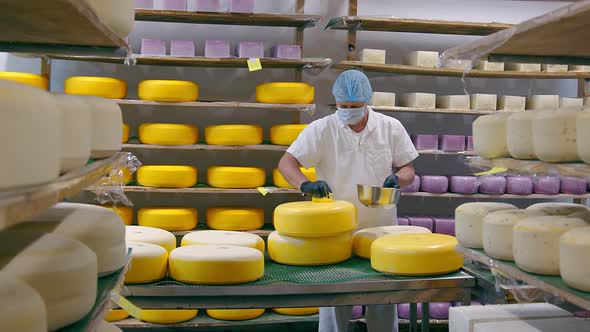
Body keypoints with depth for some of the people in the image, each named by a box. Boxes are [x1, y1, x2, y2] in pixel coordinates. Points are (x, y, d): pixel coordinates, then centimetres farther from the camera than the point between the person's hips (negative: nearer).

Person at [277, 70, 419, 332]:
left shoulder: (391, 128, 0)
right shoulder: (321, 130, -6)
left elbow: (407, 169, 8)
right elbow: (286, 163, -9)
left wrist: (397, 178, -15)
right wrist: (305, 184, -28)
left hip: (381, 229, 2)